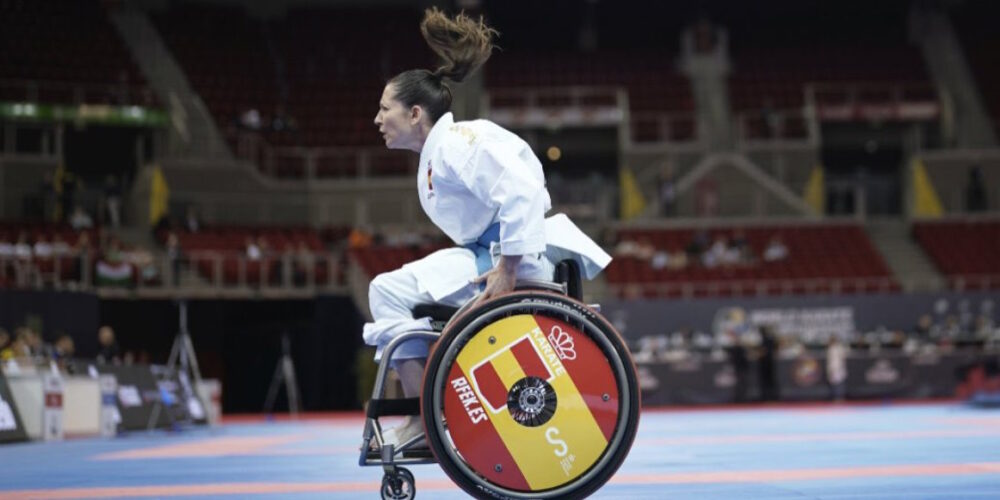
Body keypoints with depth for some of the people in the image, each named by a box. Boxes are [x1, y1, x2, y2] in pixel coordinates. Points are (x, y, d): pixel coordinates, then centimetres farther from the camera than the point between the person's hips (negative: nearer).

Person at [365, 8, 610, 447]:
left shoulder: (457, 142, -14)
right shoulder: (438, 152, 17)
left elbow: (521, 193, -27)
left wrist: (507, 272, -27)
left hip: (520, 260, -11)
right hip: (487, 255, 11)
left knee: (391, 292, -14)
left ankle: (423, 419, -11)